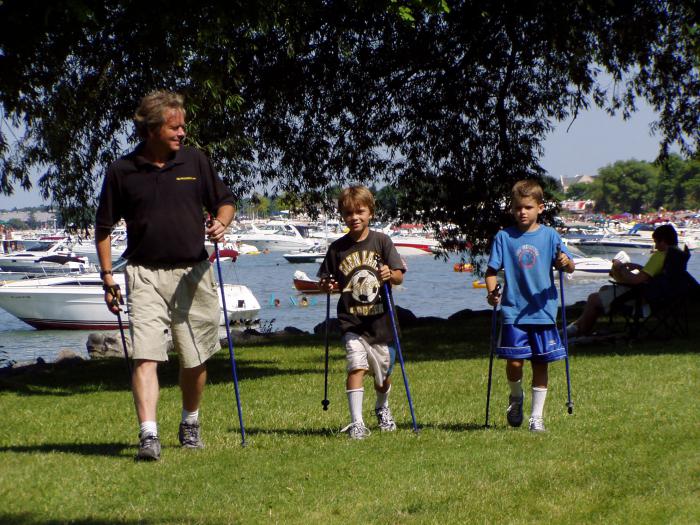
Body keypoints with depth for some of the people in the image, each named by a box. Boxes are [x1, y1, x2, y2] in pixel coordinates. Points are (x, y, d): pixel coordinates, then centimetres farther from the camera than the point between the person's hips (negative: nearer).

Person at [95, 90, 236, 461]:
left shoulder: (194, 161, 5)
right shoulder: (121, 171, -1)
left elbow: (224, 201, 15)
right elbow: (103, 226, 7)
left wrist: (220, 224, -9)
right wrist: (107, 277, 2)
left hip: (193, 273, 2)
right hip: (145, 274, -2)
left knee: (194, 359, 12)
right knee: (145, 356, -15)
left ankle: (190, 422, 34)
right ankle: (148, 434, -22)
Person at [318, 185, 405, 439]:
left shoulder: (381, 241, 0)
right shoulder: (337, 248, 3)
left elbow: (399, 276, -3)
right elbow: (326, 281, 11)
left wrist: (390, 274, -24)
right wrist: (326, 286, -11)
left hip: (380, 318, 1)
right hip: (351, 320, -1)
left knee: (383, 372, 14)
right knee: (356, 366, -18)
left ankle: (382, 409, 43)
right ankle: (356, 422, -16)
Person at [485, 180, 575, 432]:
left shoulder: (549, 235, 2)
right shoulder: (504, 237, 1)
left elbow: (569, 267, 1)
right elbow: (492, 270, 4)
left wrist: (565, 262, -22)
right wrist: (492, 291, -14)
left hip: (543, 311, 1)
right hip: (513, 311, -1)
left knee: (541, 364, 5)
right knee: (514, 362, -9)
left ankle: (537, 416, 16)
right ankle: (516, 397, 22)